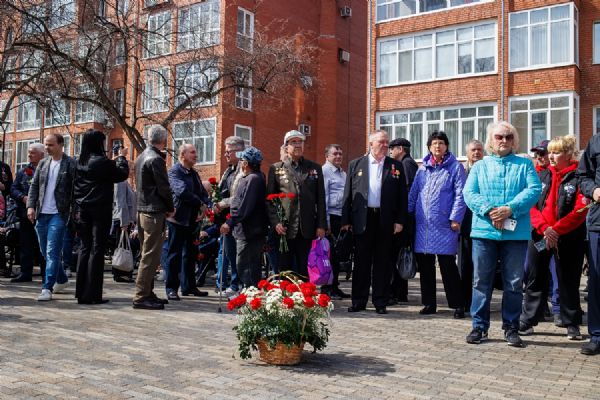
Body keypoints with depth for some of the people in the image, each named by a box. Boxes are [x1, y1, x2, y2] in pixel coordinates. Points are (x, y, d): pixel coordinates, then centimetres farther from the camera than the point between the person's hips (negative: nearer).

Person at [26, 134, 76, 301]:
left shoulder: (71, 164, -6)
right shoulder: (43, 163, 12)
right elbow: (34, 186, 13)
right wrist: (31, 206, 1)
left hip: (59, 214, -6)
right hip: (42, 214, 7)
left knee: (52, 252, -9)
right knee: (46, 252, 14)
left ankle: (47, 288, -5)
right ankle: (61, 280, 30)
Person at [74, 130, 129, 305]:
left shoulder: (80, 162, 7)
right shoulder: (102, 162, -13)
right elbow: (122, 174, -4)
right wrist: (121, 157, 10)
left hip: (84, 210, 7)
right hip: (101, 210, -7)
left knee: (85, 248, 12)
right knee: (97, 250, -2)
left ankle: (81, 292, 16)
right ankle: (92, 294, -1)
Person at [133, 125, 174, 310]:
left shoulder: (141, 157, 14)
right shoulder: (156, 159, -15)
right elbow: (163, 187, -16)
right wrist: (170, 208, 0)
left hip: (142, 210, 10)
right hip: (154, 213, -10)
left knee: (148, 255, 15)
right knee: (151, 256, -5)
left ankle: (147, 293, 22)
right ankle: (141, 297, -2)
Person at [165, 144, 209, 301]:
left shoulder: (194, 174, 17)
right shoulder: (174, 171, -9)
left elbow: (203, 193, 12)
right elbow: (182, 191, -24)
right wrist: (200, 203, -20)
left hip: (192, 220, 8)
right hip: (178, 219, -8)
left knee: (191, 254, 13)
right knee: (175, 254, -2)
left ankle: (188, 286, 22)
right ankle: (171, 288, 5)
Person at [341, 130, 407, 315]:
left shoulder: (396, 166, 7)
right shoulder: (355, 165, 7)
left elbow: (402, 196, 5)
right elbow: (348, 194, 6)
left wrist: (400, 221, -3)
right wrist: (346, 220, 0)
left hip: (385, 221, 0)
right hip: (362, 219, 0)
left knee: (383, 262, 5)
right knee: (361, 261, 5)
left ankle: (380, 302, 15)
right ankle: (359, 301, 15)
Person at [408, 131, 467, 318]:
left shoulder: (455, 167, 1)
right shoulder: (422, 169, 15)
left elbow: (460, 195, -5)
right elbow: (413, 193, 15)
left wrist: (455, 219, -13)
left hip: (444, 225, -5)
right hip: (422, 225, 5)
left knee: (448, 266, -3)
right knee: (425, 265, 9)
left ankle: (457, 304, 8)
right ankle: (429, 303, 20)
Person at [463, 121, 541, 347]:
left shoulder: (525, 165, 11)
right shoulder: (480, 166, 13)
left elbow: (534, 190, -4)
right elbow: (469, 193, 0)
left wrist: (510, 209, -18)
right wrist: (489, 211, -17)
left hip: (516, 233, 0)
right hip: (484, 231, 0)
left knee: (514, 283, 5)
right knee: (481, 281, 4)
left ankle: (511, 328, 18)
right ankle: (479, 326, 15)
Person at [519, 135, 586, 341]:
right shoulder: (542, 175, 8)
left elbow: (580, 211, -13)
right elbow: (531, 204, 1)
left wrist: (555, 230, -19)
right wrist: (544, 228, -13)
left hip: (568, 237, -3)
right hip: (540, 235, 4)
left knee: (568, 281, 7)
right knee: (535, 279, 8)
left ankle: (572, 325, 21)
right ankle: (527, 321, 17)